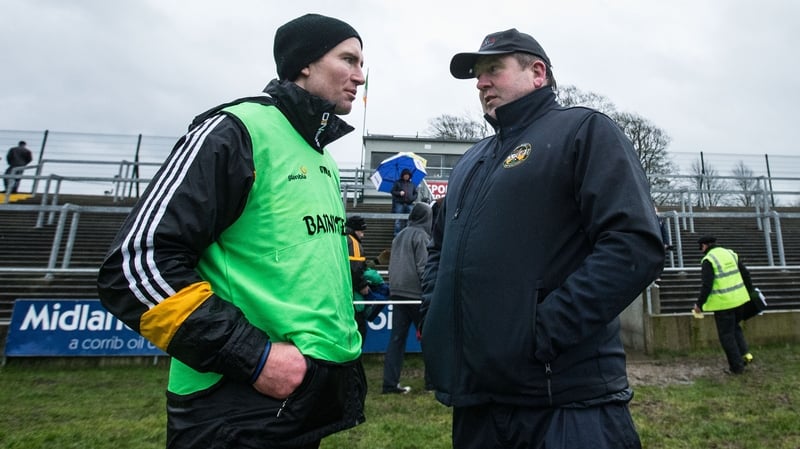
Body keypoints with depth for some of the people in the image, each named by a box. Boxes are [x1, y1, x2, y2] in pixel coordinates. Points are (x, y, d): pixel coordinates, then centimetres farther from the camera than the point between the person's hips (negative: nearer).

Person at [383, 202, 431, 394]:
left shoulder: (400, 235, 13)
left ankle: (390, 383, 5)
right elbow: (423, 267, -15)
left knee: (396, 338, 5)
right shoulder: (421, 236, -9)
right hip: (416, 294, -6)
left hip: (398, 293, 7)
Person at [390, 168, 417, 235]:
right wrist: (399, 193, -12)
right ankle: (397, 234, -3)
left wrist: (413, 198, -1)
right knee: (398, 220, -6)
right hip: (399, 204, -3)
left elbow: (415, 193, 19)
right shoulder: (397, 183, 9)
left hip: (409, 204, 3)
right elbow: (392, 191, 6)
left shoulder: (412, 184, 18)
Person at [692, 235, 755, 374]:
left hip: (723, 303, -7)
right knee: (735, 328, 27)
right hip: (739, 299, 7)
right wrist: (750, 292, 26)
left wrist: (699, 304, -8)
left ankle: (736, 366, 12)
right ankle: (745, 353, 14)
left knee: (727, 335, 6)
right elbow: (746, 274, 13)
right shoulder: (730, 254, 8)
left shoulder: (708, 260, -13)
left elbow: (706, 285, -18)